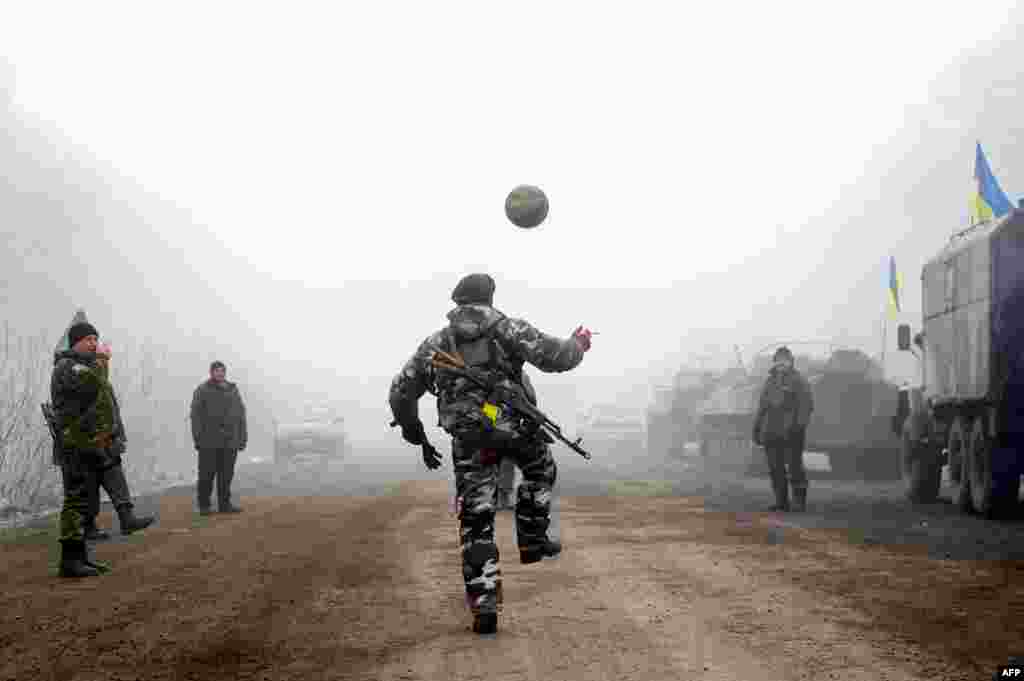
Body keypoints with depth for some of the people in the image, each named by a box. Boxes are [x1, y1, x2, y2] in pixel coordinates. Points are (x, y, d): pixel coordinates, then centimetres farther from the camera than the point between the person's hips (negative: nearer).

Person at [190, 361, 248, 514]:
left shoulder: (233, 391, 11)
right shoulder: (202, 391, -1)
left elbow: (240, 416, 11)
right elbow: (196, 416, -6)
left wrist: (243, 439, 6)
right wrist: (197, 439, -12)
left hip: (229, 441, 4)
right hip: (208, 441, -4)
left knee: (226, 474, 4)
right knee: (207, 474, -1)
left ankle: (224, 504, 10)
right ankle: (204, 505, 8)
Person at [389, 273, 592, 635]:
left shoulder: (435, 343, 18)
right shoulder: (507, 328, 7)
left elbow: (401, 394, 18)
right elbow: (553, 357, -2)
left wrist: (415, 434, 31)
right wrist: (577, 345, 20)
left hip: (468, 440, 2)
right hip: (512, 428, -2)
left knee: (476, 523, 6)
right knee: (541, 469, 32)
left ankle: (484, 607, -3)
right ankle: (532, 541, 30)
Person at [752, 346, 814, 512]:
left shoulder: (799, 380, -1)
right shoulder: (770, 381, 18)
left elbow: (807, 405, -8)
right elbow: (762, 406, 22)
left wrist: (799, 425, -19)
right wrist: (757, 428, 17)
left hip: (791, 432, -6)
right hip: (771, 432, 6)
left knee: (794, 466, -6)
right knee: (775, 468, 5)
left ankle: (799, 502, 1)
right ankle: (781, 502, 10)